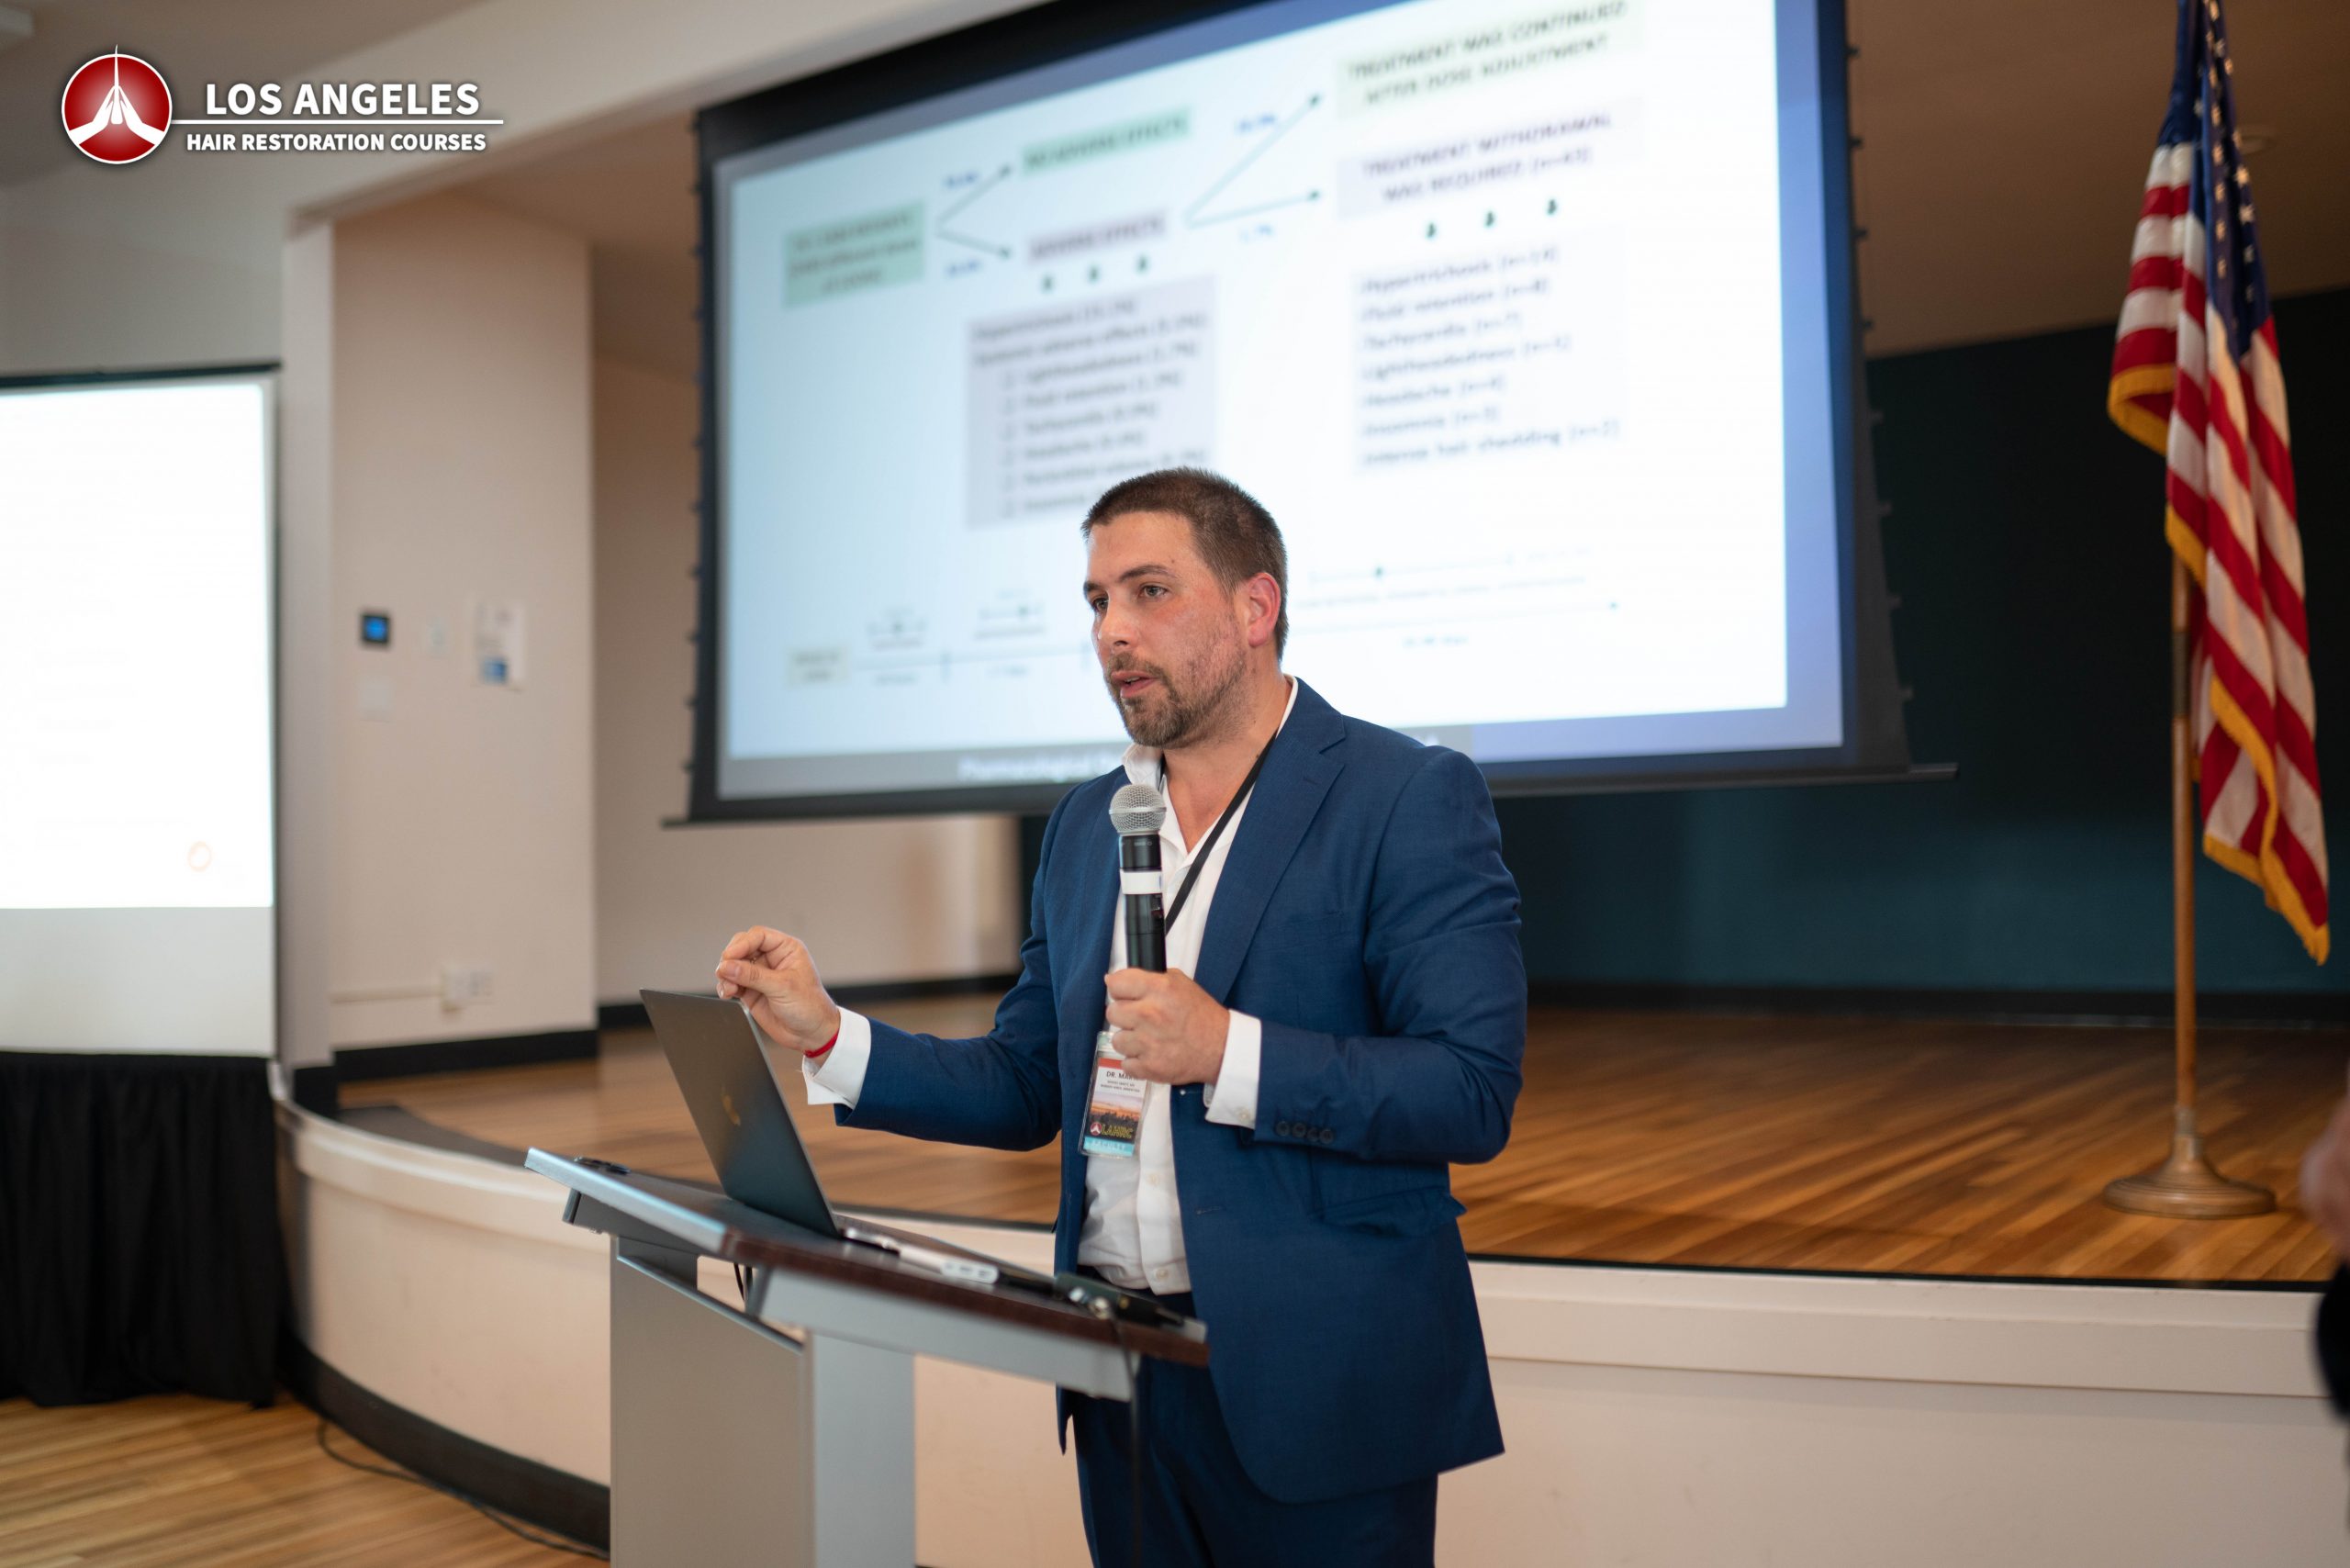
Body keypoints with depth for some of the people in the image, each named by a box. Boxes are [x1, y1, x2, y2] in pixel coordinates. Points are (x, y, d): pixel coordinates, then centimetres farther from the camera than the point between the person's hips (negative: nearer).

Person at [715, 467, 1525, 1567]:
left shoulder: (1411, 797, -9)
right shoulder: (1085, 823, 10)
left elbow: (1474, 1095, -16)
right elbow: (1024, 1089, 12)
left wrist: (1226, 1053, -23)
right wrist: (827, 1035, 0)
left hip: (1314, 1387, -5)